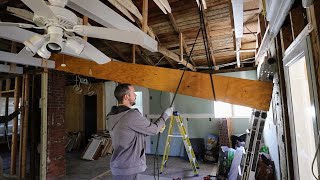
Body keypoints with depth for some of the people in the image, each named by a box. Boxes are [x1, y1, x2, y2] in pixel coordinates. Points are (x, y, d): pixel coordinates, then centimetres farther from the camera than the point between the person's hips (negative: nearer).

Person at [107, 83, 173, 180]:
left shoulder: (111, 116, 3)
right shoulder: (132, 115, -24)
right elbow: (153, 129, -11)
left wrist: (157, 126, 13)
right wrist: (165, 115, 3)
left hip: (118, 166, 8)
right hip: (127, 168, -8)